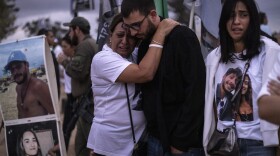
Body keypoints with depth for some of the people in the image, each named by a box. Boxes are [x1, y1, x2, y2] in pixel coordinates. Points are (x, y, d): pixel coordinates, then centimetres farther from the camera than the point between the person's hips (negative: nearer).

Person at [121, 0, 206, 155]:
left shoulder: (182, 37, -13)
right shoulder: (144, 44, 9)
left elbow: (196, 92, -18)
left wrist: (181, 141, -18)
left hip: (184, 142, -7)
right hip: (156, 137, 7)